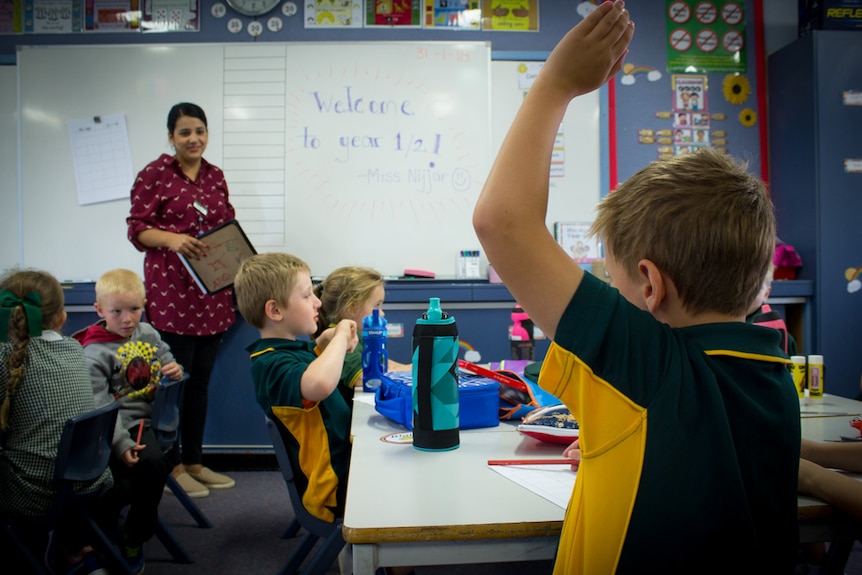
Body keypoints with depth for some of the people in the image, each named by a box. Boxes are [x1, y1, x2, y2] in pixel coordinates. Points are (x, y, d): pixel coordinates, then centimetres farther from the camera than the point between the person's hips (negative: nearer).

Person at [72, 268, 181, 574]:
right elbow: (101, 408, -15)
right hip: (124, 427, -6)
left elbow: (167, 362, 22)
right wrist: (122, 445, -24)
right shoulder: (94, 353, -9)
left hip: (153, 417, 7)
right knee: (150, 462, -28)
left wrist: (175, 371, -3)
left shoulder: (148, 334, 8)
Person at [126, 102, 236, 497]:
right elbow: (137, 228, -5)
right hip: (171, 290, -5)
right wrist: (171, 238, -23)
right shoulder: (155, 174, -2)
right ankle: (171, 467, 14)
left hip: (212, 291, 6)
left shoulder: (215, 176, 14)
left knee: (201, 379, 11)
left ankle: (195, 461, 23)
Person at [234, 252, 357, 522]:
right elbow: (317, 384, -44)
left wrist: (327, 340, 10)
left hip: (345, 460, 10)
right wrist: (340, 336, -26)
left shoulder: (294, 348, 9)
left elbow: (313, 356, 34)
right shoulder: (271, 364, -21)